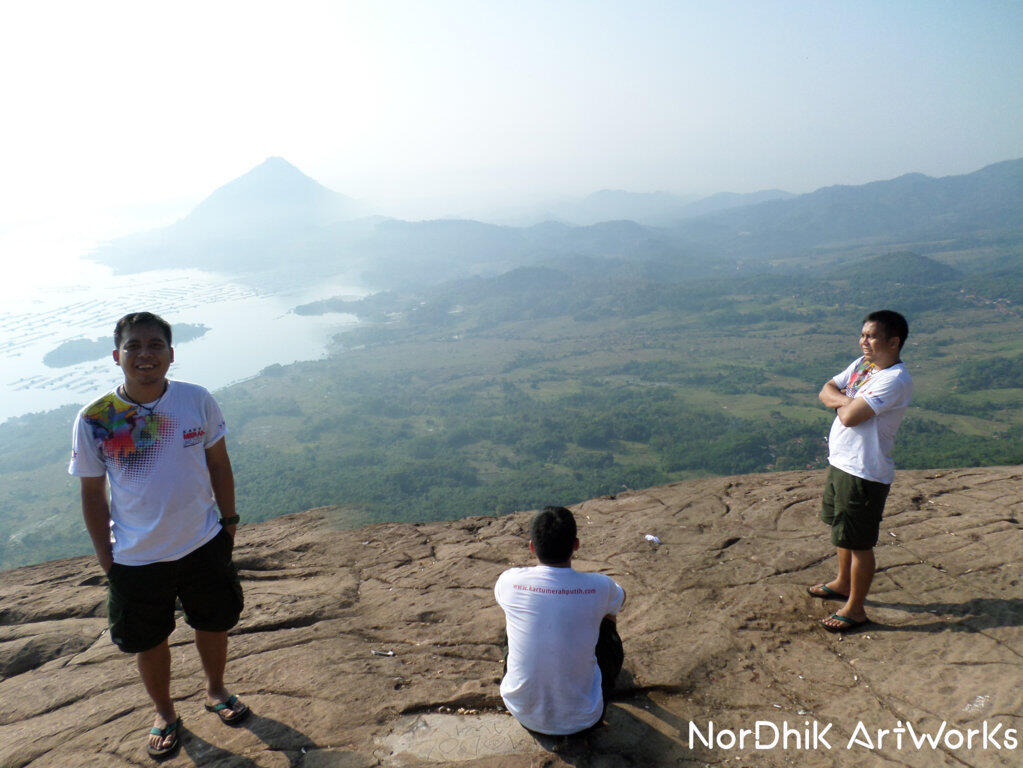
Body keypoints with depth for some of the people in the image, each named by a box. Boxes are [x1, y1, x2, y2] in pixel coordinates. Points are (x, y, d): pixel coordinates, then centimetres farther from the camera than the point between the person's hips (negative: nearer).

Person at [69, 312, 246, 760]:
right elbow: (92, 494, -4)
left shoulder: (198, 401, -11)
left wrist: (228, 521, 5)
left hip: (203, 544, 1)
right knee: (148, 641, 17)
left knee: (214, 624, 20)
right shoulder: (94, 420, -14)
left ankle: (216, 692, 50)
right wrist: (107, 561, -1)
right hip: (136, 558, -1)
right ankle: (164, 714, 46)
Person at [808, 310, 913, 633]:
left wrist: (843, 403, -5)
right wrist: (847, 400, -13)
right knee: (843, 530, 26)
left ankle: (855, 609, 19)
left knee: (859, 543, 4)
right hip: (840, 462, 9)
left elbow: (850, 417, -27)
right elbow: (826, 392, 7)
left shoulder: (895, 380, -21)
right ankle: (843, 583, 47)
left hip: (865, 474, -9)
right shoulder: (862, 364, 8)